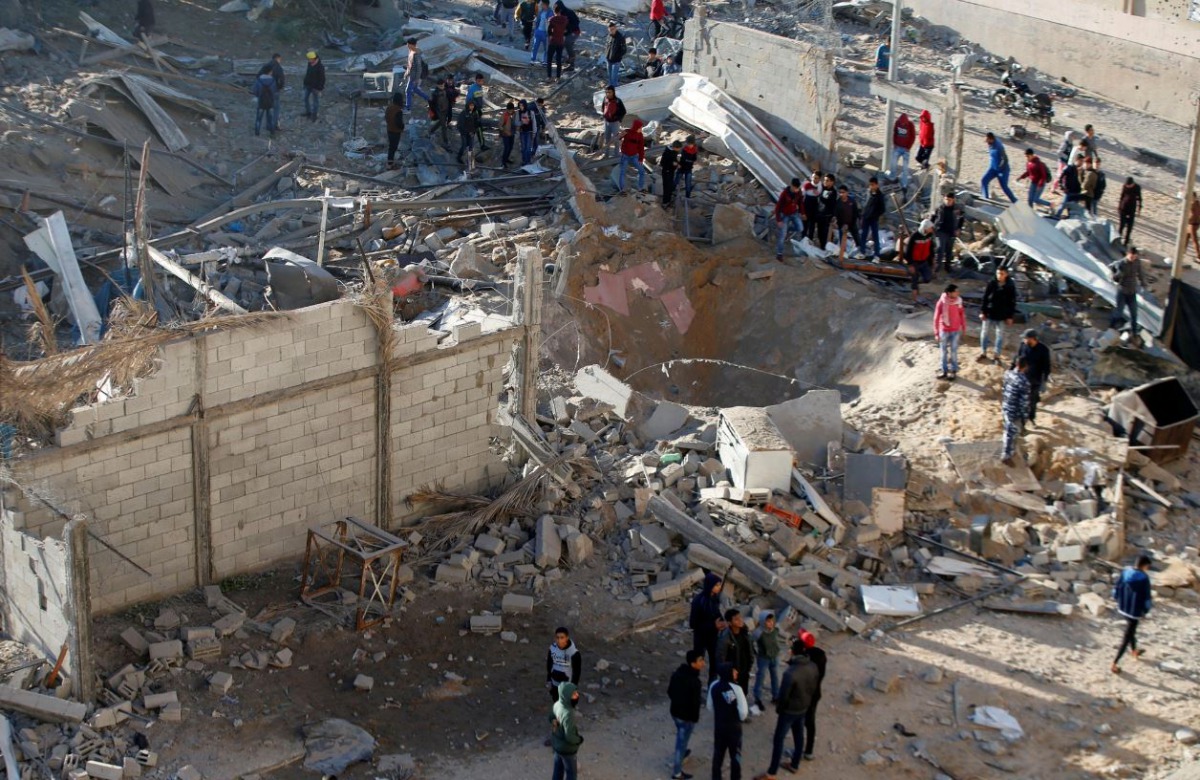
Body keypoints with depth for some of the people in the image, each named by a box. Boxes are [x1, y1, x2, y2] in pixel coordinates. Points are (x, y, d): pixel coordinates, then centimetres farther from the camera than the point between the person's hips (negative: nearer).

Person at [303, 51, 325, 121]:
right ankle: (308, 112, 33)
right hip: (308, 85, 8)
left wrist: (320, 88, -19)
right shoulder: (310, 64, -1)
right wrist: (305, 83, 18)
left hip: (316, 87, -8)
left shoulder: (320, 66, -25)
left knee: (315, 100, 7)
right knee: (306, 98, 17)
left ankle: (314, 115, 20)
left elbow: (322, 78, -21)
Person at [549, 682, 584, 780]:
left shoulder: (557, 704, -11)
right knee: (571, 772, 16)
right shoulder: (568, 714, -37)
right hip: (567, 748, -8)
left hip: (557, 743, 8)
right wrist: (579, 739, -13)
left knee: (558, 767, 28)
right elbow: (570, 737, -32)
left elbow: (551, 718, 8)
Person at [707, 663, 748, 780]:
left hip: (719, 725, 4)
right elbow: (743, 712, -21)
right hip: (734, 726, -4)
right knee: (735, 755, 12)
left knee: (718, 754, 19)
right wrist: (741, 718, 2)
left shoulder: (714, 686, -10)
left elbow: (710, 707, 2)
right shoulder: (736, 688, -25)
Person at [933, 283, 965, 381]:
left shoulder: (958, 302, -9)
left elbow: (962, 316, 2)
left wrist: (963, 330, 5)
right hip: (944, 331, -1)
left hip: (955, 331, 1)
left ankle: (954, 371, 20)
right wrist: (936, 333, -9)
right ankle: (944, 371, 26)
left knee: (953, 352, 7)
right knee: (944, 352, 12)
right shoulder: (941, 302, -17)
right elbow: (936, 318, -10)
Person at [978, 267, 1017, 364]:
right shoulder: (991, 283, -6)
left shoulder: (1010, 287, -7)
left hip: (1002, 316, -1)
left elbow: (1012, 303, -2)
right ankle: (983, 353, 23)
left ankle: (996, 356, 17)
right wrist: (982, 311, -5)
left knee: (1000, 335, 6)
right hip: (989, 313, 1)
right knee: (984, 333, 9)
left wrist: (1010, 316, -4)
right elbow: (985, 298, -2)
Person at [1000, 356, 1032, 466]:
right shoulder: (1023, 382, -31)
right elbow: (1024, 402, -23)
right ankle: (1006, 456, 30)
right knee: (1011, 433, 13)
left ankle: (1011, 451, 47)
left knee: (1009, 431, 27)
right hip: (1015, 412, -7)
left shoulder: (1008, 373, -8)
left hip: (1006, 408, 7)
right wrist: (1025, 417, -10)